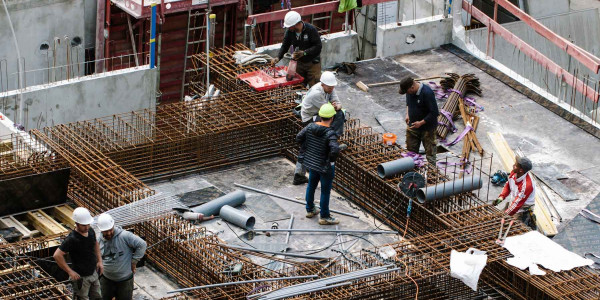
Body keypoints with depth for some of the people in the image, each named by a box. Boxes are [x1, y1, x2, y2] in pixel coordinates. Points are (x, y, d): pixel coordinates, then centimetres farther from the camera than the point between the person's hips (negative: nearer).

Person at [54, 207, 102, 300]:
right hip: (81, 277, -7)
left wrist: (99, 261, 9)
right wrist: (70, 271, -24)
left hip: (94, 274, 7)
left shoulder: (91, 231, -4)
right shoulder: (72, 239, -27)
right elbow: (57, 255, -29)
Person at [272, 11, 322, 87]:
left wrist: (304, 53, -31)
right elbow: (285, 46, 3)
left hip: (312, 63, -4)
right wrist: (278, 57, -14)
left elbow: (318, 46, -22)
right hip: (299, 63, 4)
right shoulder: (289, 32, -8)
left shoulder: (311, 30, -22)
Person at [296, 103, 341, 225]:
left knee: (311, 185, 26)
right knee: (325, 191, 10)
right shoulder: (330, 134, -29)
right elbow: (335, 149, -40)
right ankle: (324, 217, 24)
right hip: (326, 165, -6)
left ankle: (310, 210, 44)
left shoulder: (311, 127, -10)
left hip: (312, 162, 6)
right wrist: (331, 159, -21)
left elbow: (299, 138, -1)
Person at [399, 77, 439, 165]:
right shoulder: (410, 91, -6)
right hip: (412, 126, 7)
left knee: (430, 152, 5)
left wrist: (421, 123, -23)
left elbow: (434, 113, -25)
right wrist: (407, 115, 4)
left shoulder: (427, 93, -27)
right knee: (411, 151, 16)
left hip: (427, 128, -7)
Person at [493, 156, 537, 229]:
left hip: (523, 209, -7)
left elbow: (517, 204, -30)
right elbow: (508, 185, 9)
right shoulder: (514, 173, -11)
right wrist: (501, 197, -6)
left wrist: (505, 215, -26)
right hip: (512, 203, 7)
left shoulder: (526, 185, -33)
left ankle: (528, 220, 11)